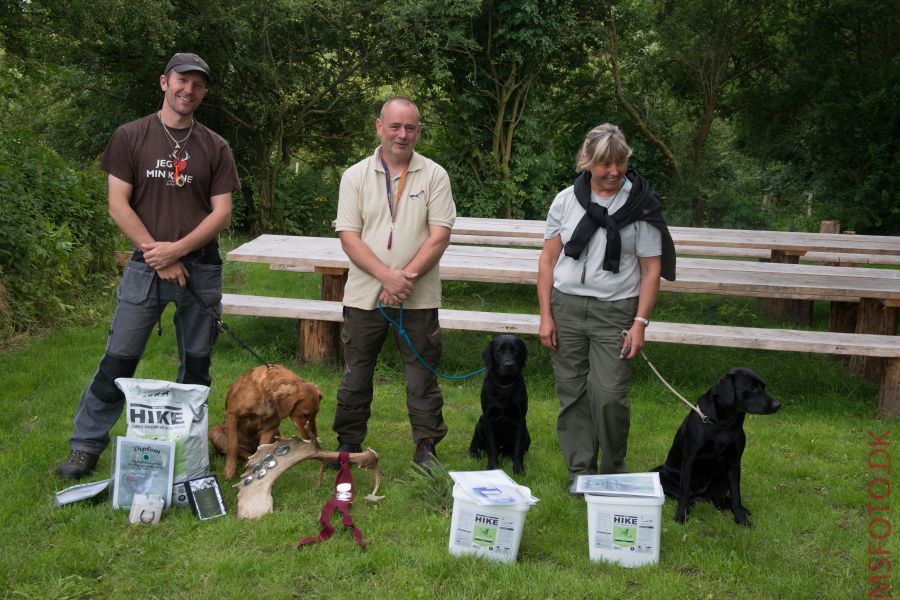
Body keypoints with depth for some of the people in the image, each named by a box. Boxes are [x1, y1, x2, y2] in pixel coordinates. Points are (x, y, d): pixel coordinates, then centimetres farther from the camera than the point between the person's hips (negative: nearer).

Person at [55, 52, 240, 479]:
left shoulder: (215, 148, 7)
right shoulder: (131, 137, 2)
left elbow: (222, 213, 1)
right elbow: (118, 205, -3)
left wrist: (177, 249, -12)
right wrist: (157, 255, -9)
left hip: (200, 267, 2)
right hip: (146, 265, -2)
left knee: (196, 364, 7)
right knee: (117, 360, -2)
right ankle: (86, 446, 9)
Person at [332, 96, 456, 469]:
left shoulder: (434, 176, 2)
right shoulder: (355, 176, 4)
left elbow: (440, 236, -5)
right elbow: (348, 236, -4)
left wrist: (406, 277, -16)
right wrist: (387, 276, -17)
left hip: (419, 298, -1)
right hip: (364, 295, 1)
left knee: (422, 377, 6)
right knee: (356, 376, 10)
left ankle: (426, 446, 19)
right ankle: (348, 445, 25)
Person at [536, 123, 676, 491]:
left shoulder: (640, 206, -2)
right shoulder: (566, 200, 5)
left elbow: (651, 268, -1)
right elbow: (548, 260, 7)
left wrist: (640, 323, -7)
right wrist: (546, 316, 1)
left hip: (615, 311, -2)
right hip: (566, 307, 3)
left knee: (610, 396, -8)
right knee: (572, 394, 6)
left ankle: (614, 471, 15)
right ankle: (580, 472, 19)